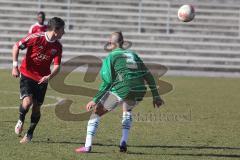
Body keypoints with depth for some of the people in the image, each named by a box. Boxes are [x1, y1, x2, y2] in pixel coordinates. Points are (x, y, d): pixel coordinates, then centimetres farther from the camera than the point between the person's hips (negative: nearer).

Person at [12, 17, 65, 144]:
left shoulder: (58, 46, -4)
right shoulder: (35, 37, -17)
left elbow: (57, 66, -5)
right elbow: (16, 47, -7)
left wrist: (49, 76, -25)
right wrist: (15, 66, -14)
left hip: (42, 79, 4)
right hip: (27, 75, -4)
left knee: (36, 107, 4)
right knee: (27, 101, -21)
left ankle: (29, 134, 22)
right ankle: (21, 121, 10)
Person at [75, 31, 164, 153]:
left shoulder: (111, 57, 8)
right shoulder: (133, 54, 24)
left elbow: (107, 82, -2)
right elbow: (148, 76, 21)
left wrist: (95, 100, 0)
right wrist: (156, 96, 26)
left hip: (121, 90, -5)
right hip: (139, 92, 5)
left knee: (96, 112, 10)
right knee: (127, 111, 36)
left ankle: (87, 146, 1)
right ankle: (123, 142, 19)